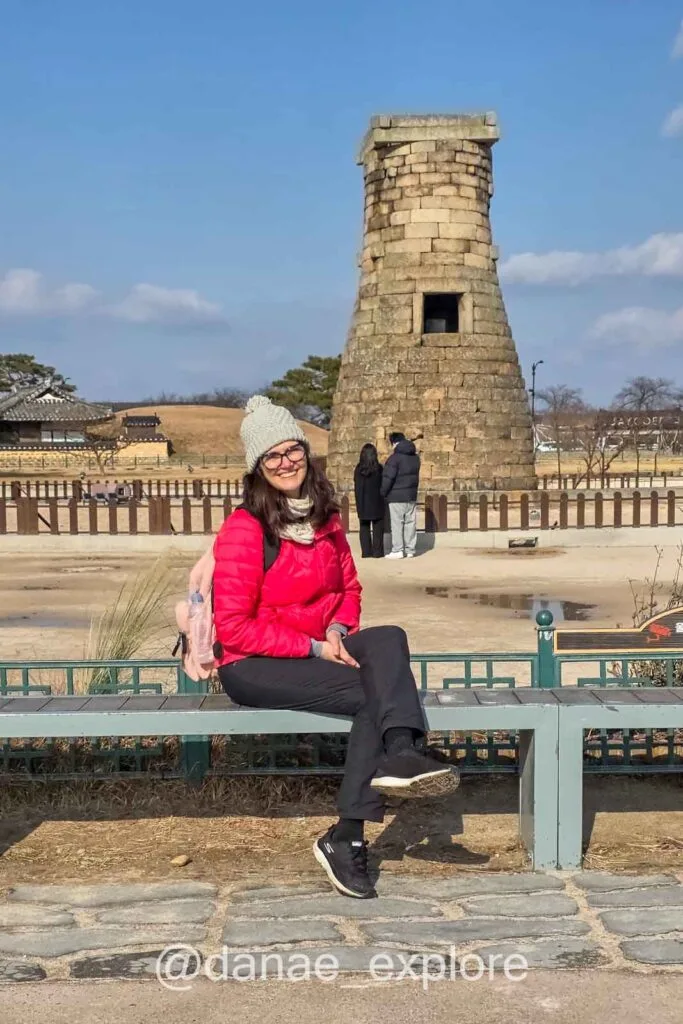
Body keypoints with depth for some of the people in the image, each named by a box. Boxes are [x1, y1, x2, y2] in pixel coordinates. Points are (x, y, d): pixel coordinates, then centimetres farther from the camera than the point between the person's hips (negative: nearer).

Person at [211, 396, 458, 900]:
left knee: (389, 640, -27)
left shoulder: (325, 516, 8)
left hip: (318, 649, 6)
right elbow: (233, 629, -14)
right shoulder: (244, 528, -12)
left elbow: (349, 587, 17)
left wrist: (338, 629, -6)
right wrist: (314, 648, -18)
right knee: (375, 690, -29)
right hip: (253, 667, -6)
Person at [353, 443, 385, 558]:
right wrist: (383, 501, 6)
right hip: (377, 502, -2)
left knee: (364, 528, 8)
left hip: (363, 503, 2)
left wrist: (359, 503, 10)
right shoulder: (379, 468, -8)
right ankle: (377, 551, 2)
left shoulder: (358, 470, -1)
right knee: (378, 528, 5)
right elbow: (383, 485, -5)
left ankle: (366, 551, 4)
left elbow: (356, 487, 2)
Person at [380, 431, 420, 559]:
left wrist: (383, 493, -5)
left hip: (396, 496, -7)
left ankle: (397, 550, -4)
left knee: (397, 523, -3)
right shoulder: (415, 457, 10)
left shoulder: (395, 457, -13)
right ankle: (410, 550, 10)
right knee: (410, 523, 8)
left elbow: (388, 478, -15)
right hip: (412, 495, 7)